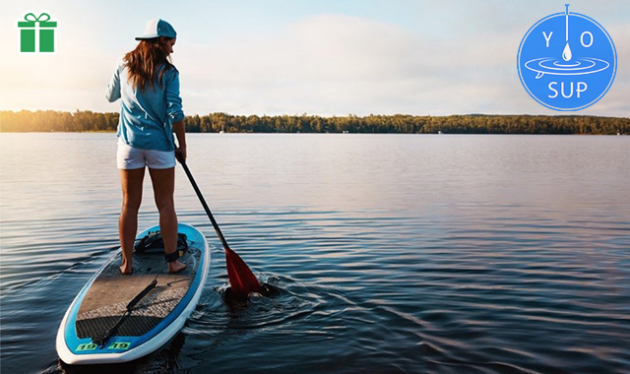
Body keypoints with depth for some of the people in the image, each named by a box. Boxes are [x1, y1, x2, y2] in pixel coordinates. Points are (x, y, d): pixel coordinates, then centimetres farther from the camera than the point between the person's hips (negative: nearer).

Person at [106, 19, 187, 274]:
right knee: (165, 203, 5)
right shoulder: (168, 72, -6)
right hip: (159, 144, -3)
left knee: (130, 204, 7)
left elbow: (111, 96, 18)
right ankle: (172, 260, 9)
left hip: (129, 143, 3)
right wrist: (182, 146, -2)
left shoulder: (124, 65, 5)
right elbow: (175, 112, -10)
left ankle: (126, 263, 11)